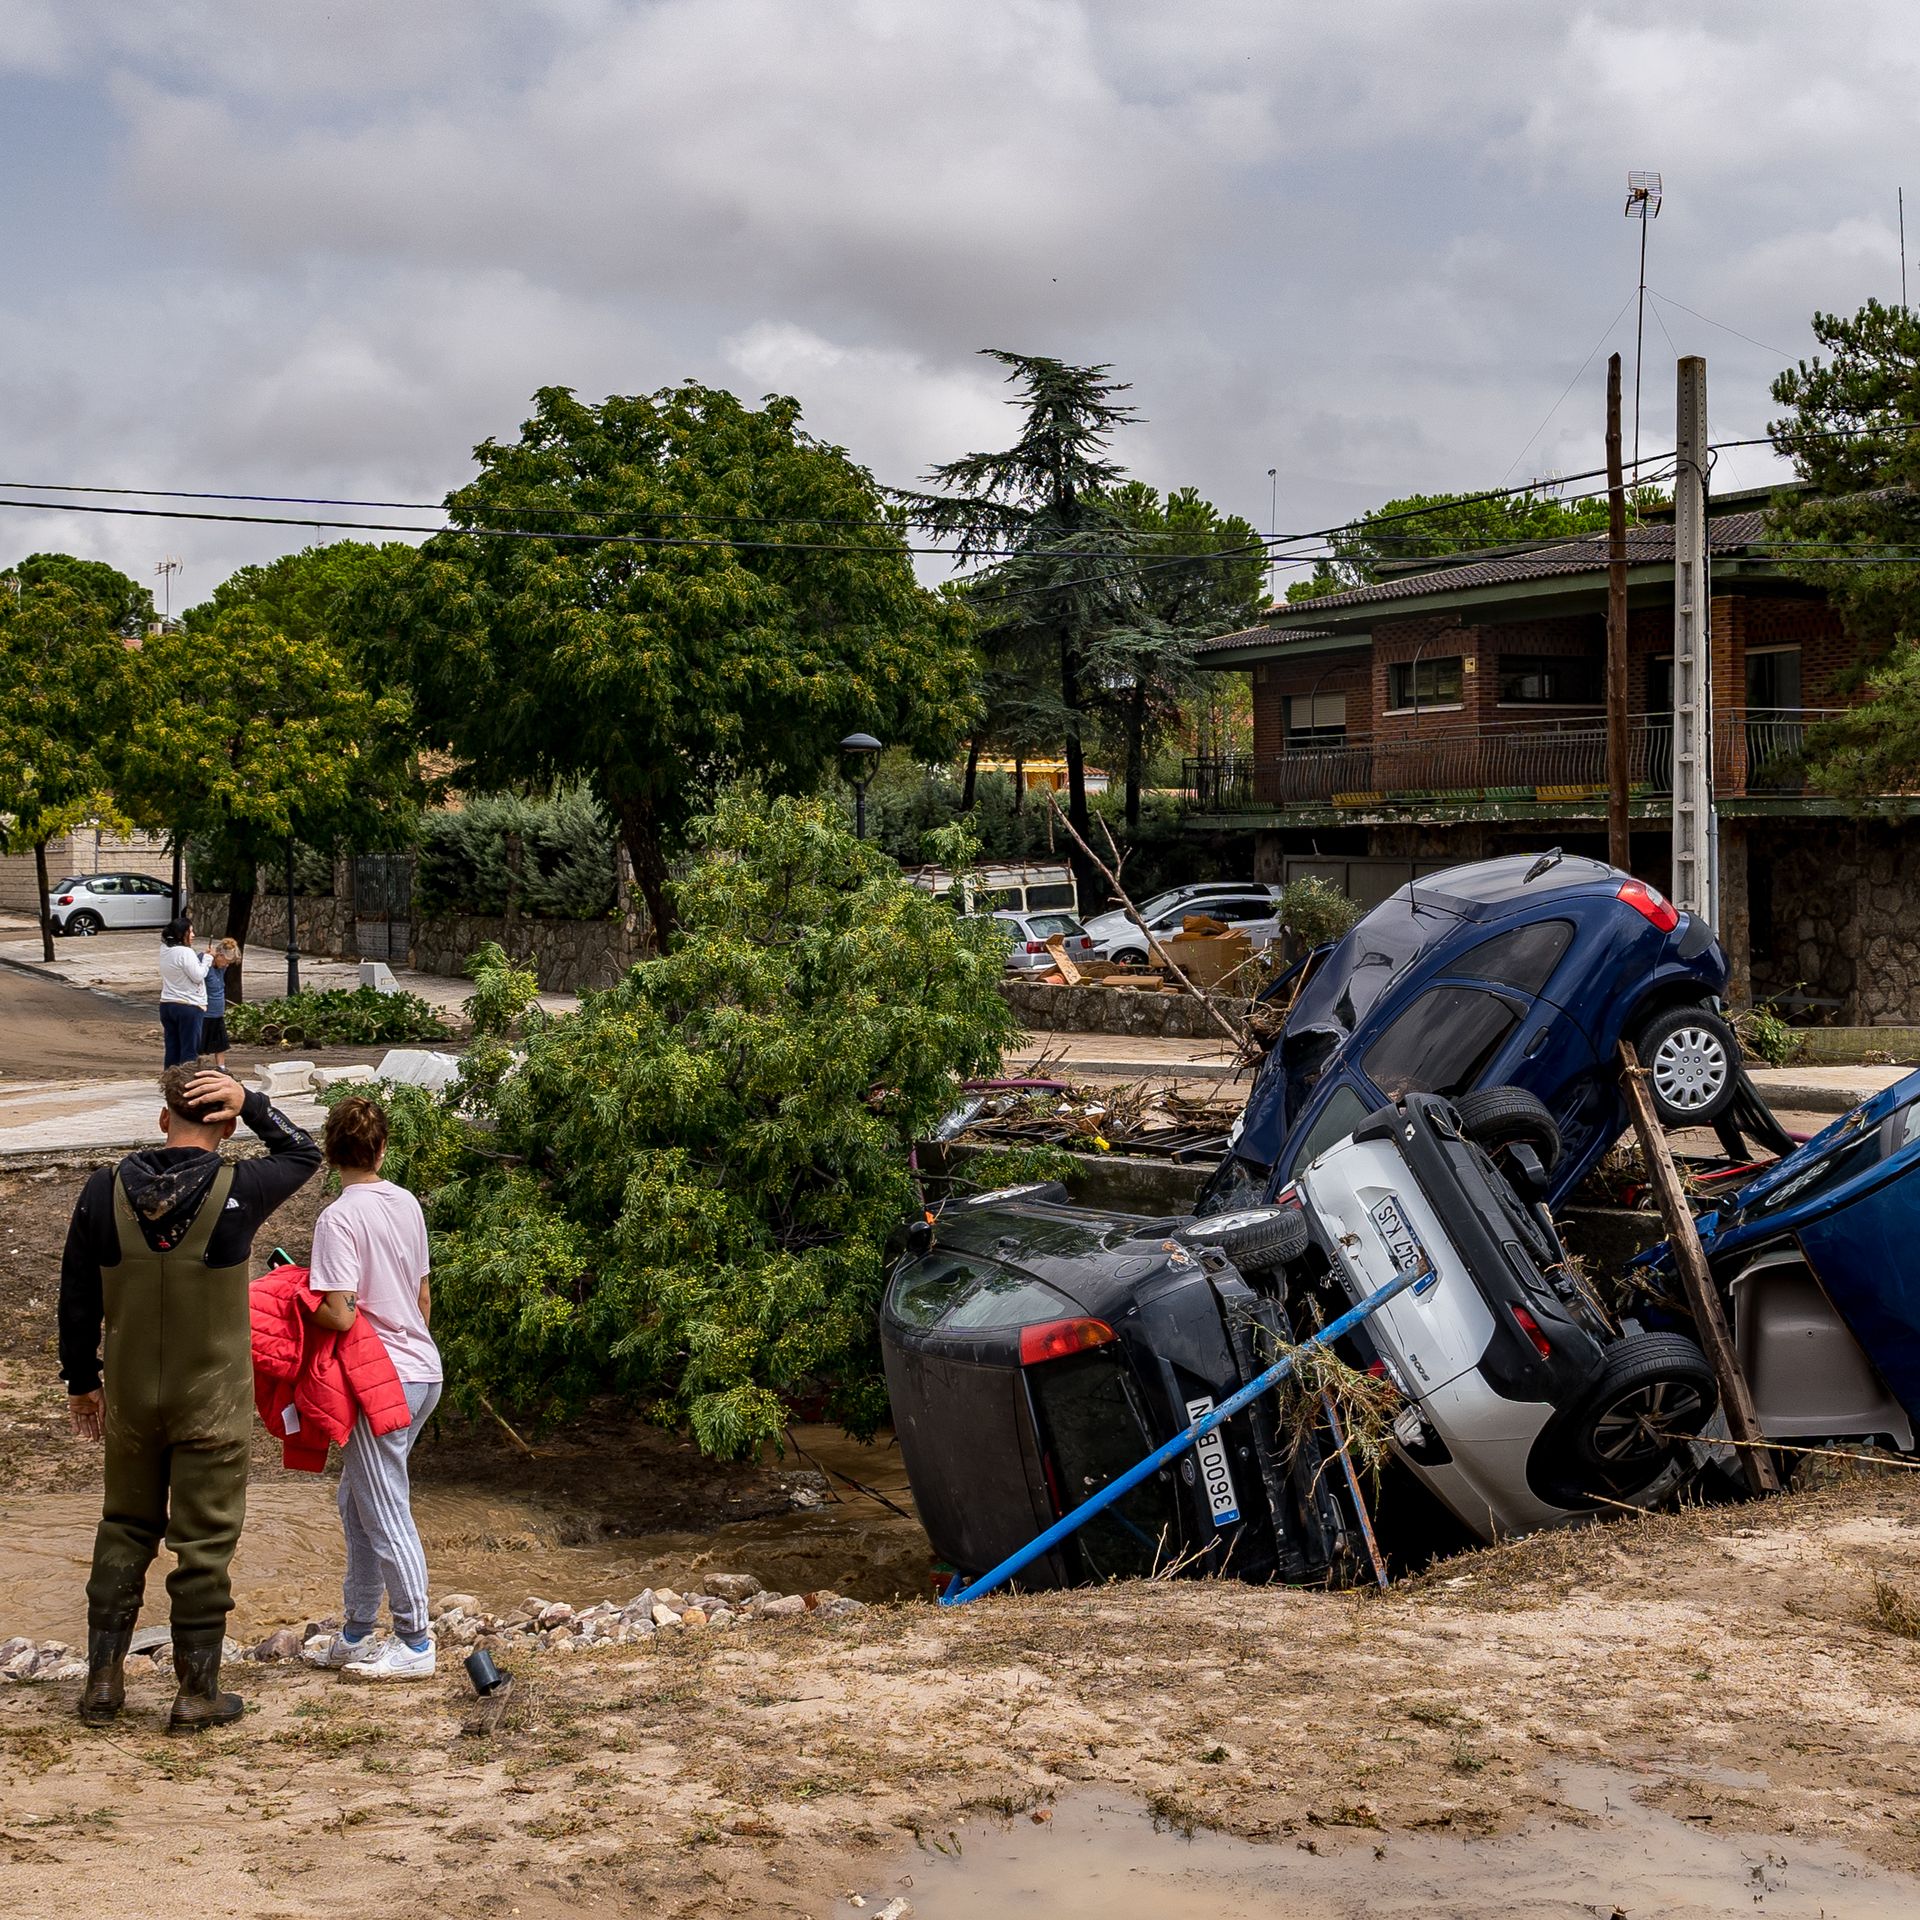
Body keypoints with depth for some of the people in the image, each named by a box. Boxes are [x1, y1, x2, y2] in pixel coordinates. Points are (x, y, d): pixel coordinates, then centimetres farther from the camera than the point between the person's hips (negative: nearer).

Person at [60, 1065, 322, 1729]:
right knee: (204, 1544, 6)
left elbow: (77, 1300, 1)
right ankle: (197, 1693, 13)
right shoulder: (237, 1193, -15)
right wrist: (249, 1101, -6)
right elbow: (303, 1154, 6)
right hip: (211, 1406, -3)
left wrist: (81, 1379, 14)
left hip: (131, 1400, 3)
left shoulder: (104, 1193, -7)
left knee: (125, 1530, 18)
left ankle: (103, 1678, 22)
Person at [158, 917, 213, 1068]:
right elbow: (198, 976, -16)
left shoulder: (165, 951, 9)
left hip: (167, 1005, 8)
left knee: (172, 1047, 12)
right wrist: (207, 958, -5)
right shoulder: (185, 952, -17)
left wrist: (203, 957, 8)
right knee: (189, 1049, -2)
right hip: (189, 1006, -8)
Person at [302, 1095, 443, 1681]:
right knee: (358, 1502, 19)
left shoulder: (339, 1219, -17)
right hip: (423, 1371, 8)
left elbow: (339, 1315, -21)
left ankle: (415, 1644, 8)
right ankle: (357, 1634, 26)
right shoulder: (407, 1204, 7)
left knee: (386, 1513, 1)